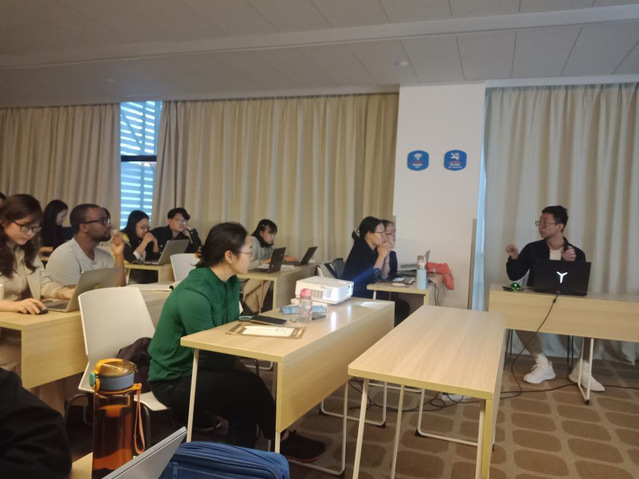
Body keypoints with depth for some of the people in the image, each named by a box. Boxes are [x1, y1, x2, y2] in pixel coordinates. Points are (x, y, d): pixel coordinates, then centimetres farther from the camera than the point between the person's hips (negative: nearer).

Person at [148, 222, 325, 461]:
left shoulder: (230, 282, -1)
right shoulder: (194, 295, -29)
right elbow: (208, 356, -25)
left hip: (197, 368, 8)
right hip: (174, 379, -8)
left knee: (245, 406, -11)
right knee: (251, 386, -19)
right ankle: (283, 440, 4)